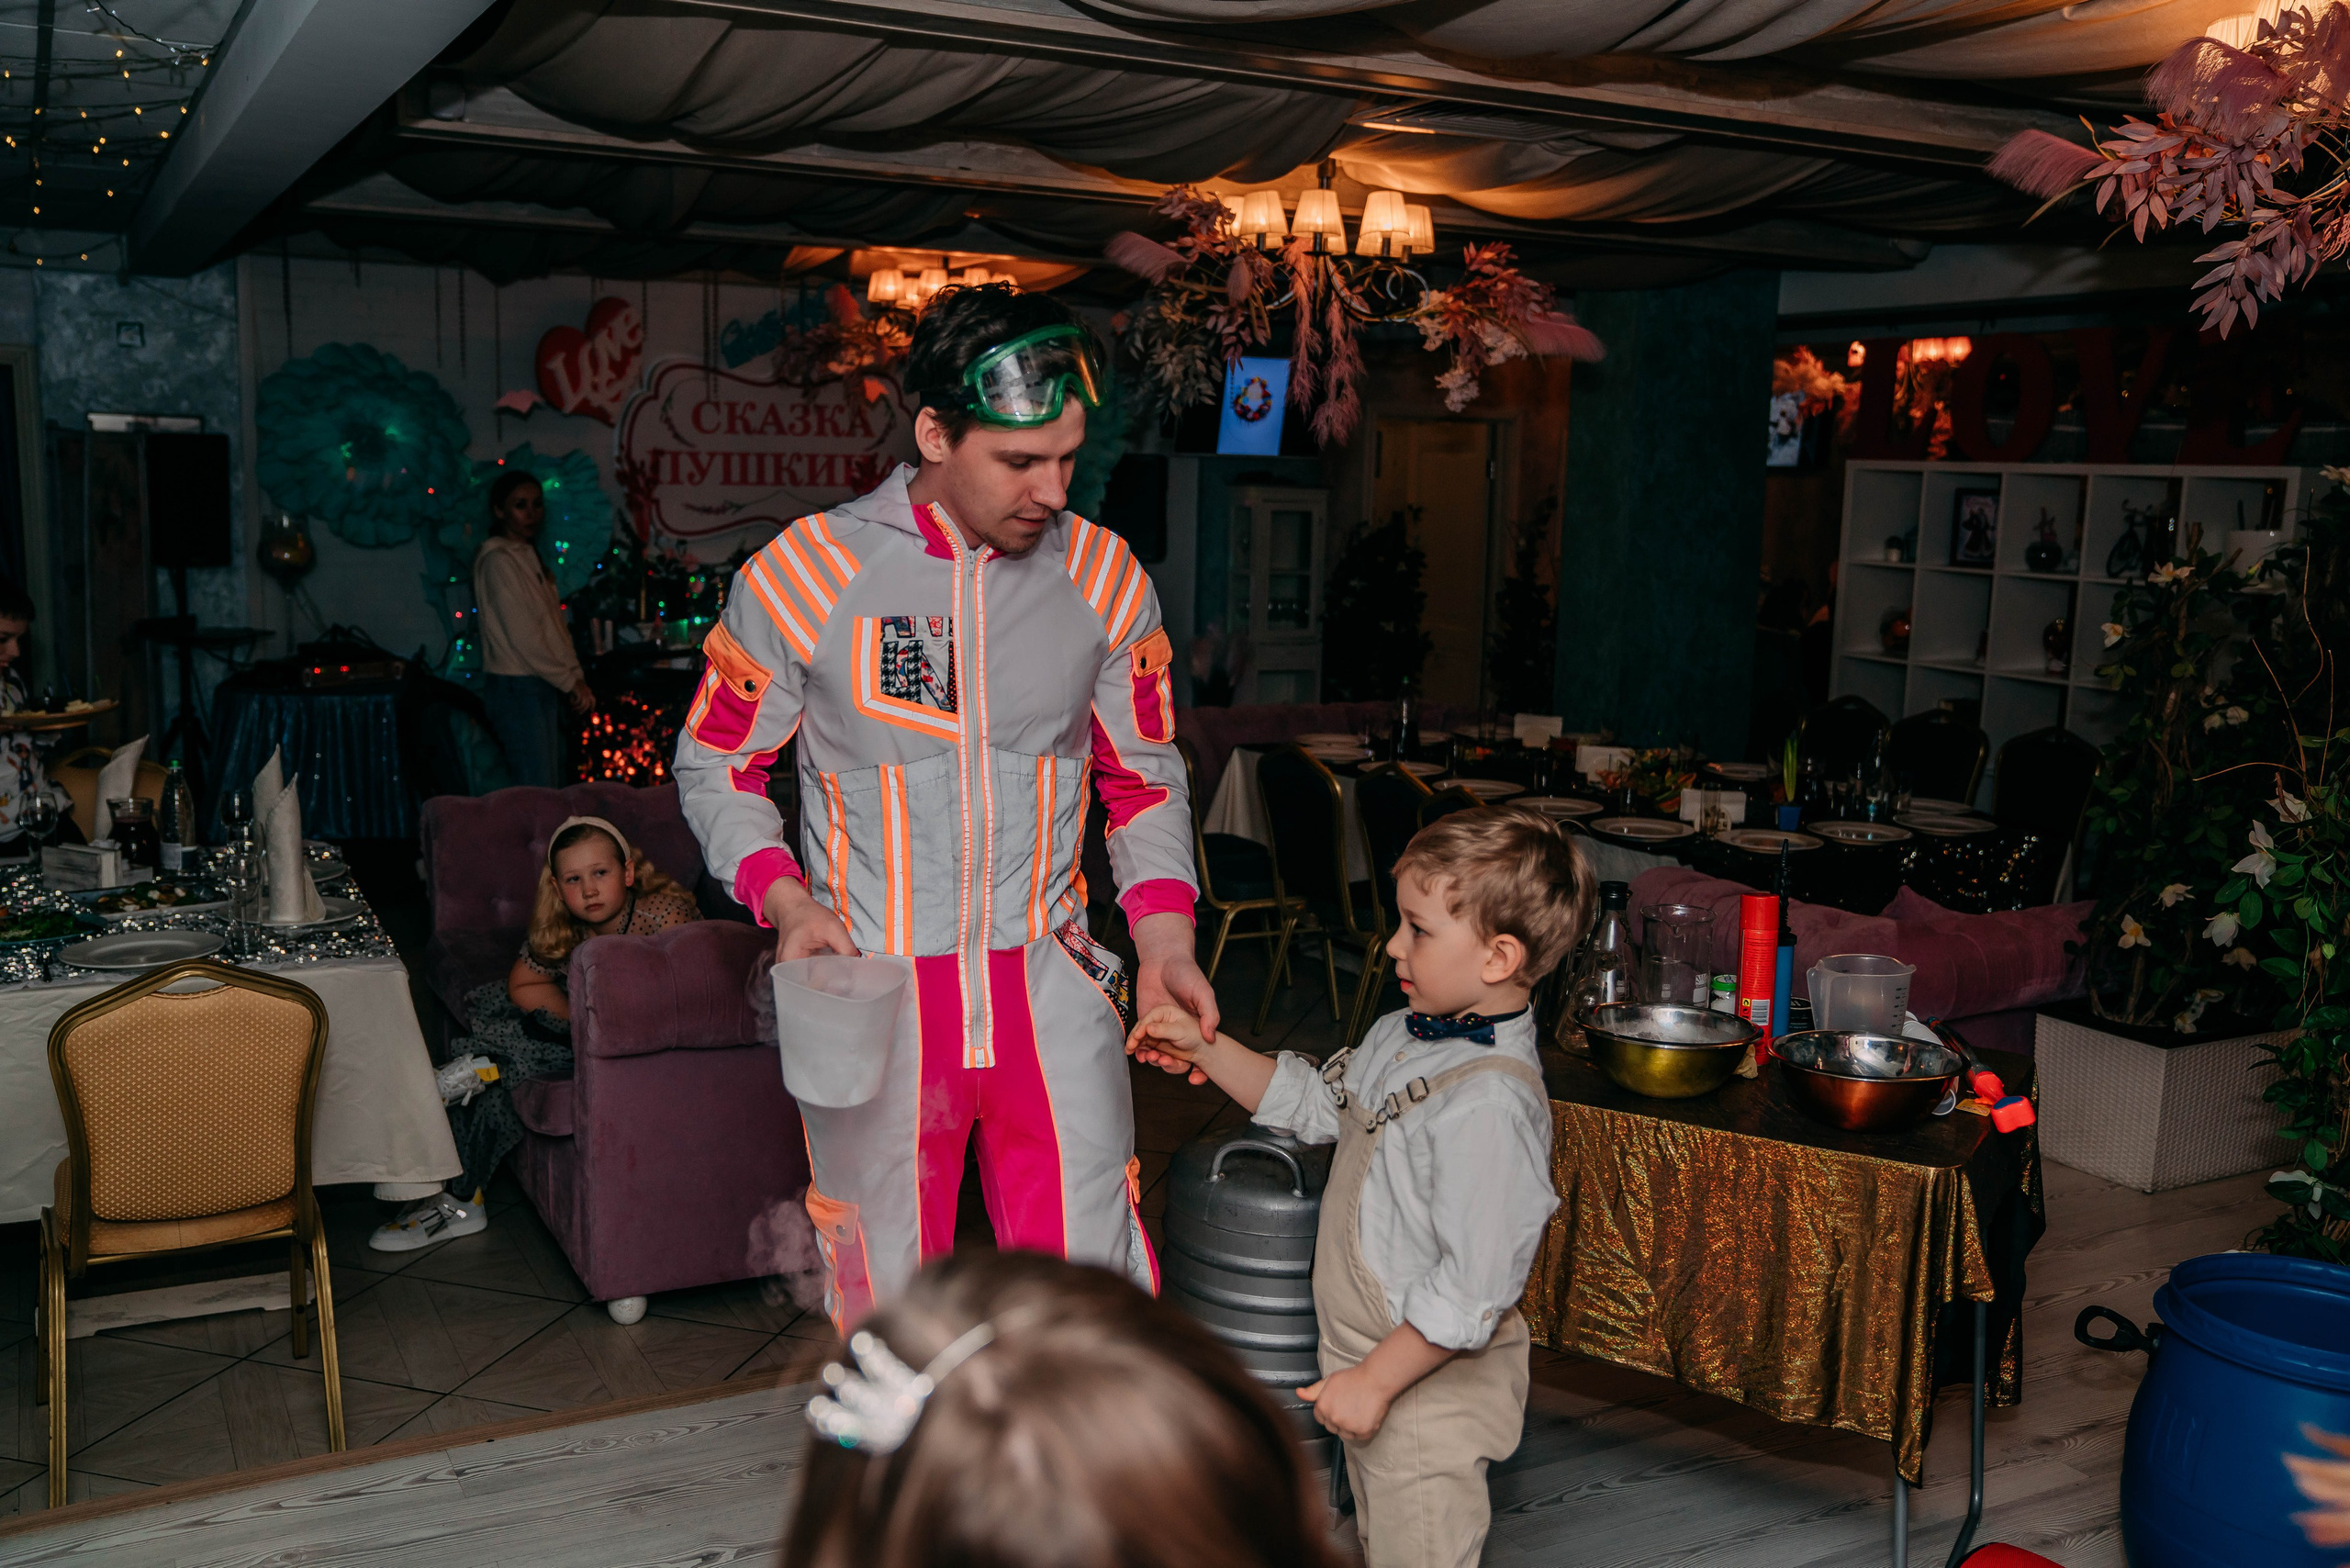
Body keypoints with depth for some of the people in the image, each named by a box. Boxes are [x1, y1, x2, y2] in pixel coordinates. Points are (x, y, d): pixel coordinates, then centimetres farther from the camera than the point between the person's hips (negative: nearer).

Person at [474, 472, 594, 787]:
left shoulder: (530, 556, 16)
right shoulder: (498, 560, -11)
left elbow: (556, 625, 14)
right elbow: (522, 635, -16)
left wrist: (575, 678, 3)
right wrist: (571, 682, -10)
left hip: (546, 687, 9)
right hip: (517, 687, -9)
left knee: (555, 787, 8)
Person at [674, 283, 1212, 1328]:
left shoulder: (1103, 578, 2)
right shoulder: (804, 572, -5)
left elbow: (1144, 778, 11)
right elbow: (715, 763, 5)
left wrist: (1165, 934, -4)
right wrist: (783, 896, -12)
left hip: (1049, 979, 2)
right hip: (869, 987, -1)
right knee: (889, 1308, 11)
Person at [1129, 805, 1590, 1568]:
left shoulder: (1489, 1103, -30)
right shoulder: (1404, 1036, 0)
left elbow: (1472, 1288, -29)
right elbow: (1313, 1102, 16)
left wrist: (1375, 1379, -21)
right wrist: (1203, 1048, 9)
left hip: (1429, 1385, -9)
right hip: (1370, 1362, 9)